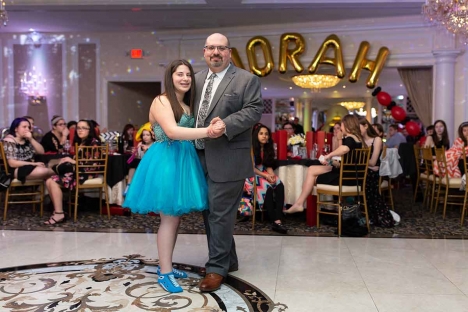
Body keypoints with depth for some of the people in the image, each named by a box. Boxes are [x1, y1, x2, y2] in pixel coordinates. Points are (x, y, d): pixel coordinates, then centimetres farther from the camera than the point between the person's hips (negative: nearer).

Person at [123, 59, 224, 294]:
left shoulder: (188, 104, 17)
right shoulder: (161, 101, -10)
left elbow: (191, 133, 9)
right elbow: (172, 131, -25)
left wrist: (212, 127, -9)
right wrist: (207, 131, -29)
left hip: (184, 160, 9)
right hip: (166, 160, -8)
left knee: (176, 217, 12)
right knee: (170, 218, -5)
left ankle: (165, 265, 24)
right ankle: (164, 273, 5)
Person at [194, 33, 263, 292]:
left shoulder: (246, 79, -3)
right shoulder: (197, 79, 15)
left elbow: (254, 111, -12)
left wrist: (226, 125, -25)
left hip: (226, 159, -7)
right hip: (200, 156, 7)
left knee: (220, 213, -3)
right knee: (209, 212, 14)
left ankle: (216, 268, 10)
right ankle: (227, 260, 30)